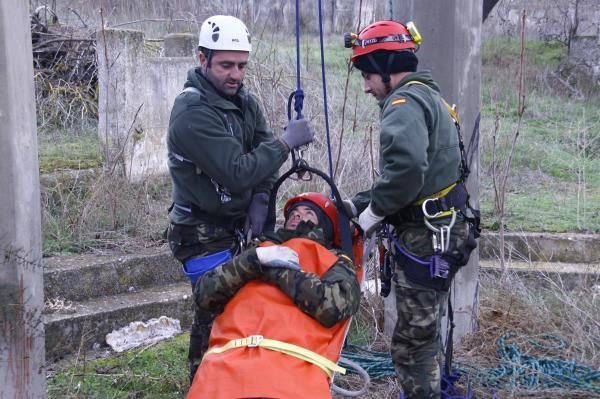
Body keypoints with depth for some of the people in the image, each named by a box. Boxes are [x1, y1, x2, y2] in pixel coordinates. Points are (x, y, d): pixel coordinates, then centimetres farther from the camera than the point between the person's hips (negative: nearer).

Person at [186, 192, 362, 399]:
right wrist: (254, 259, 5)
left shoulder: (336, 261, 24)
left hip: (292, 366, -1)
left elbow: (336, 304, 0)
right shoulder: (260, 248, 30)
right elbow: (204, 294, 16)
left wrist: (279, 272, 6)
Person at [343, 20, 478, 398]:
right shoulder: (428, 96, 18)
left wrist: (373, 212, -17)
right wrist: (358, 203, 12)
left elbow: (406, 169, -33)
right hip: (441, 232, 10)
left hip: (426, 238, -10)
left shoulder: (406, 100, -15)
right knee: (426, 332, 22)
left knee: (412, 341, -2)